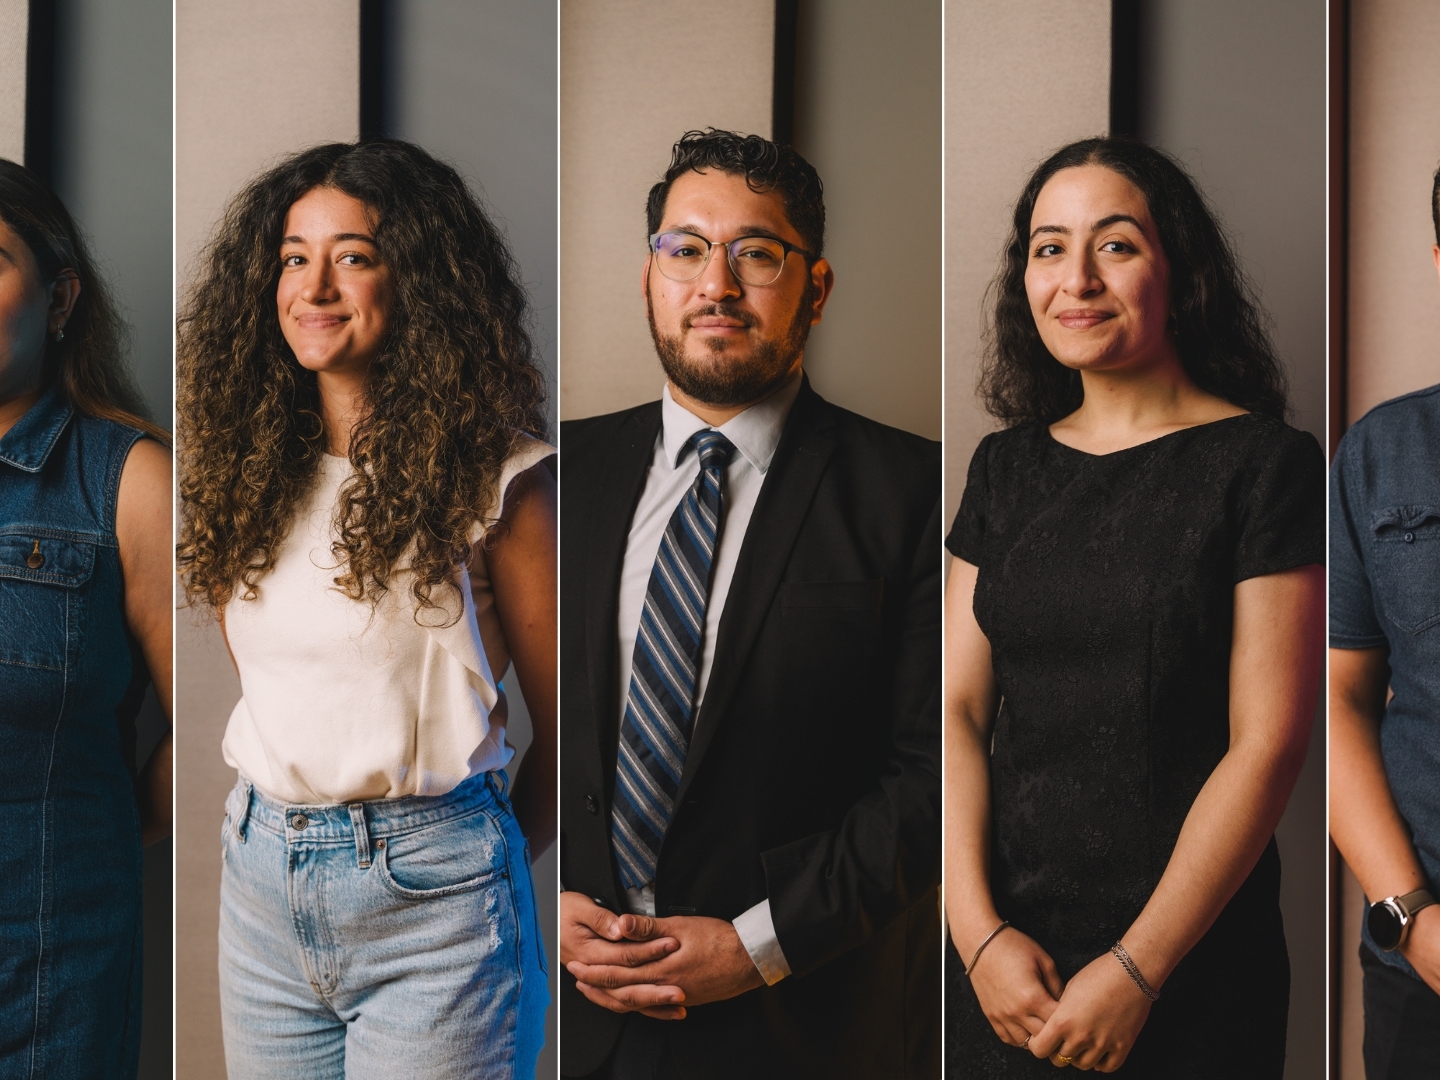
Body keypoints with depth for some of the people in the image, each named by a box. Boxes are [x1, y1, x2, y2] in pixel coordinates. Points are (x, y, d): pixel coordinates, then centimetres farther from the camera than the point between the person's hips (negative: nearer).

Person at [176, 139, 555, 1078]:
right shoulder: (249, 470, 6)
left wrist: (491, 862, 5)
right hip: (261, 876, 5)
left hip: (427, 896, -5)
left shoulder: (492, 474, -10)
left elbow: (564, 719, -4)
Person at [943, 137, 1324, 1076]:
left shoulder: (1263, 463, -7)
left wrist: (1136, 969, -14)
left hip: (1192, 968, -4)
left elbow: (1268, 744, -12)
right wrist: (979, 932, -9)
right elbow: (959, 708, 2)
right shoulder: (1006, 467, 7)